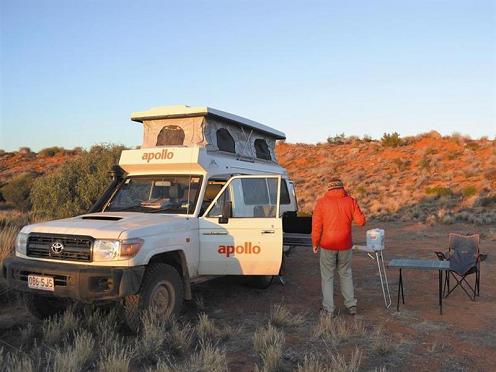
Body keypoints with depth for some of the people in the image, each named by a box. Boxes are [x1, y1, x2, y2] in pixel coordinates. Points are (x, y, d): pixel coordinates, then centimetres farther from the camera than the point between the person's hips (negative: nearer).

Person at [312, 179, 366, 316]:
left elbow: (316, 225, -8)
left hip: (327, 245, -2)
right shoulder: (350, 201, -3)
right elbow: (361, 221, -3)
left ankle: (328, 308, 12)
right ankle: (351, 304, 21)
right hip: (345, 246, 2)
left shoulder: (322, 202, -6)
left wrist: (315, 243, 1)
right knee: (346, 274, 19)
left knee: (327, 276, 9)